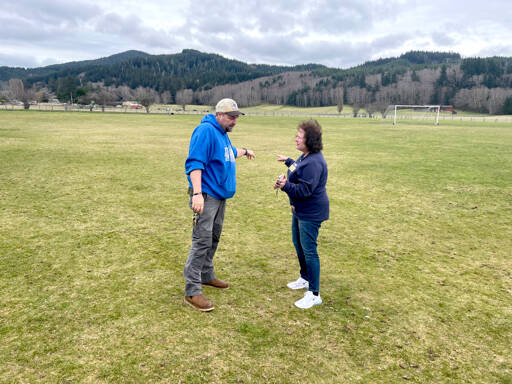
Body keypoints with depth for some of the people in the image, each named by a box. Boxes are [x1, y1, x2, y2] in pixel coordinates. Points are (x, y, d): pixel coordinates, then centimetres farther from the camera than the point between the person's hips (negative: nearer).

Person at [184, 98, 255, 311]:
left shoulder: (222, 134, 17)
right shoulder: (206, 130, -14)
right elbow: (195, 163, -24)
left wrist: (243, 151, 59)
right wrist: (197, 193, -33)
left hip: (220, 197, 10)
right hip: (206, 197, -10)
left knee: (213, 238, 18)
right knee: (202, 241, -10)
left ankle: (206, 276, 34)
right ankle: (192, 291, -5)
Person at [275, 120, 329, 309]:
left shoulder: (313, 162, -26)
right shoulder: (305, 156, 7)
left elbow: (305, 190, -29)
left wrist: (286, 185, -38)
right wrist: (288, 161, 41)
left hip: (311, 213, -11)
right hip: (300, 209, 11)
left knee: (308, 250, -6)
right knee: (298, 243, 22)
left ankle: (314, 294, 5)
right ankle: (305, 279, 42)